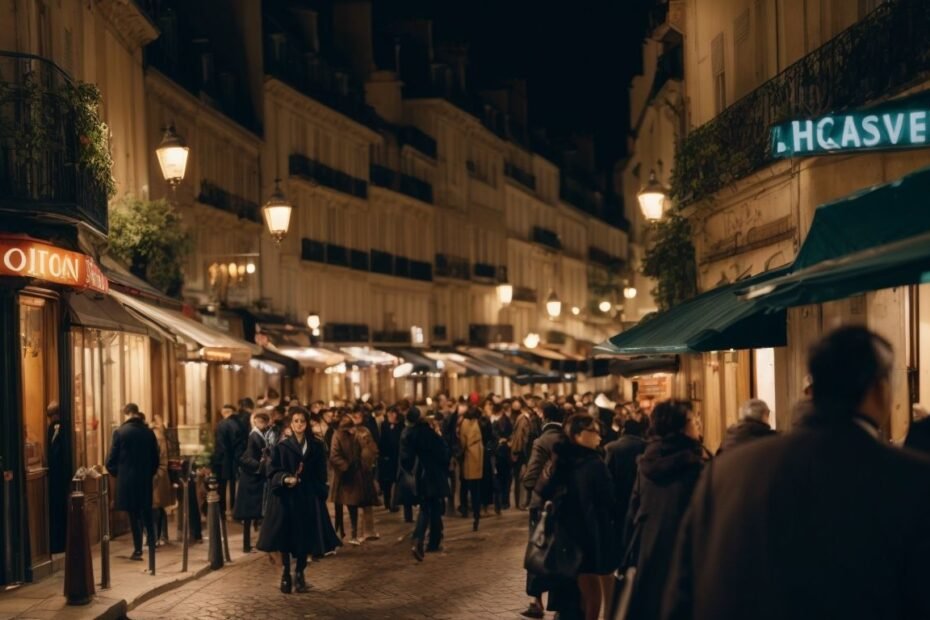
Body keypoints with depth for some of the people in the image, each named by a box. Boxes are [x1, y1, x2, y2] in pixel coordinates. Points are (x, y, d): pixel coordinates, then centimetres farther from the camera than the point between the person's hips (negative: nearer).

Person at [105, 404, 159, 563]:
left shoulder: (120, 432, -9)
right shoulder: (148, 432, 2)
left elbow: (112, 458, -6)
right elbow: (155, 458, 6)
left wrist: (115, 472, 11)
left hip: (127, 480, -3)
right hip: (146, 479, 3)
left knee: (133, 515, 3)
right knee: (146, 514, 12)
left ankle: (138, 550, 2)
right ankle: (152, 548, 12)